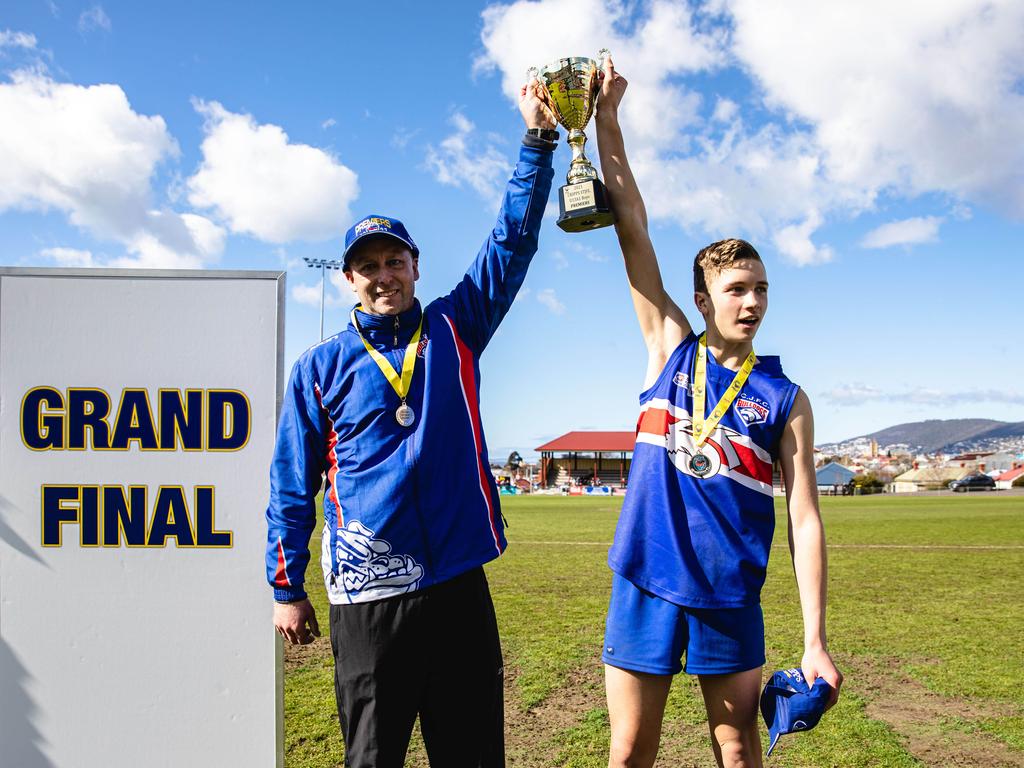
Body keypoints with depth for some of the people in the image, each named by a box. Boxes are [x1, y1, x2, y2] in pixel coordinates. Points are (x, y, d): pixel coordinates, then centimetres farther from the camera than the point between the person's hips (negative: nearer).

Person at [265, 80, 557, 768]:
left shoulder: (455, 331, 7)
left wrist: (539, 138, -6)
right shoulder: (322, 367, 4)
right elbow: (292, 485, 5)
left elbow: (513, 242, 2)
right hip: (368, 595, -1)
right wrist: (287, 589, 5)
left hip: (459, 584, 2)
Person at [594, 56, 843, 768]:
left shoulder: (786, 398, 1)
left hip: (731, 597, 0)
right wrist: (607, 115, -4)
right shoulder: (671, 348, 3)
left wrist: (816, 642, -8)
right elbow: (632, 227, -1)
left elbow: (805, 518, -3)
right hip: (644, 584, 1)